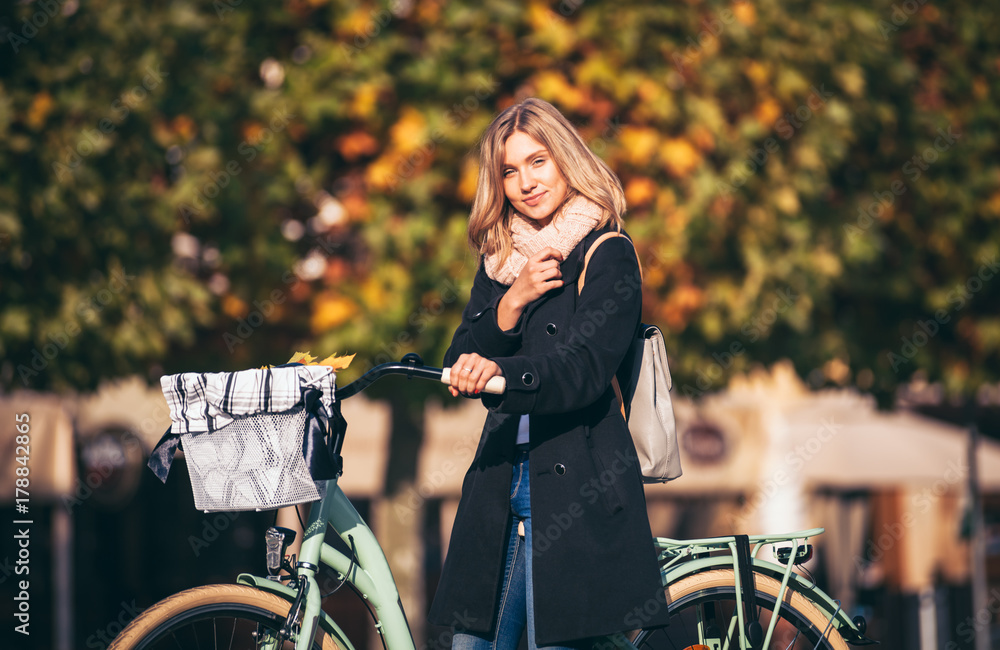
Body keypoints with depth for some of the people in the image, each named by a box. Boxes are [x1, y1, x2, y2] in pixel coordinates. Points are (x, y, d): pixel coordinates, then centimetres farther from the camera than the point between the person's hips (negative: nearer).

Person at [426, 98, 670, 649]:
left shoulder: (607, 257, -4)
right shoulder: (499, 260, 15)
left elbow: (585, 371, -18)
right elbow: (460, 367, 7)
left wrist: (501, 373, -36)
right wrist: (511, 303, -10)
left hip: (575, 494, -6)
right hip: (500, 486, 6)